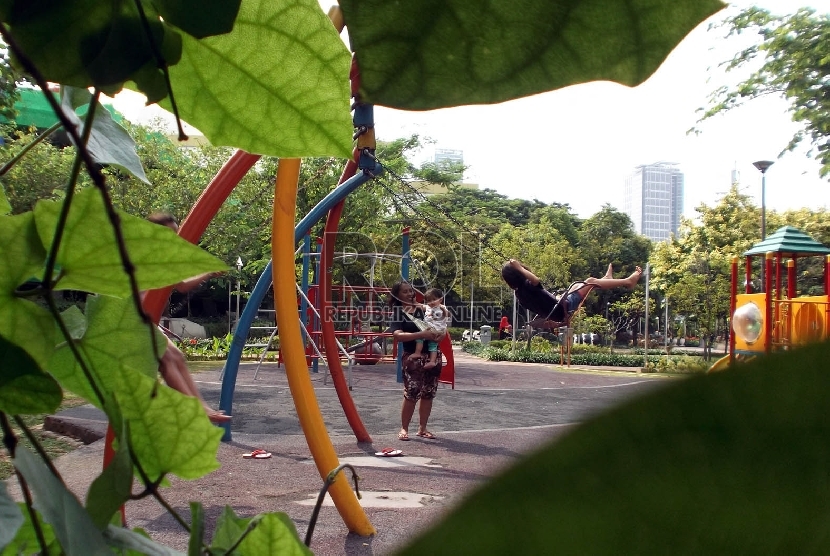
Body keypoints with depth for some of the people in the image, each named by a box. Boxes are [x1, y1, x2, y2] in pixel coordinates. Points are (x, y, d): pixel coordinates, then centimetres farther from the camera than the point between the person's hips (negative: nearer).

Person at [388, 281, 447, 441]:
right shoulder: (397, 314, -2)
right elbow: (397, 335, -18)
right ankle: (404, 428, 5)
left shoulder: (422, 309, 10)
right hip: (413, 357, -5)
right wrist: (422, 334, -27)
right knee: (411, 394, -9)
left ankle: (422, 428, 19)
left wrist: (441, 334, -7)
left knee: (428, 393, 8)